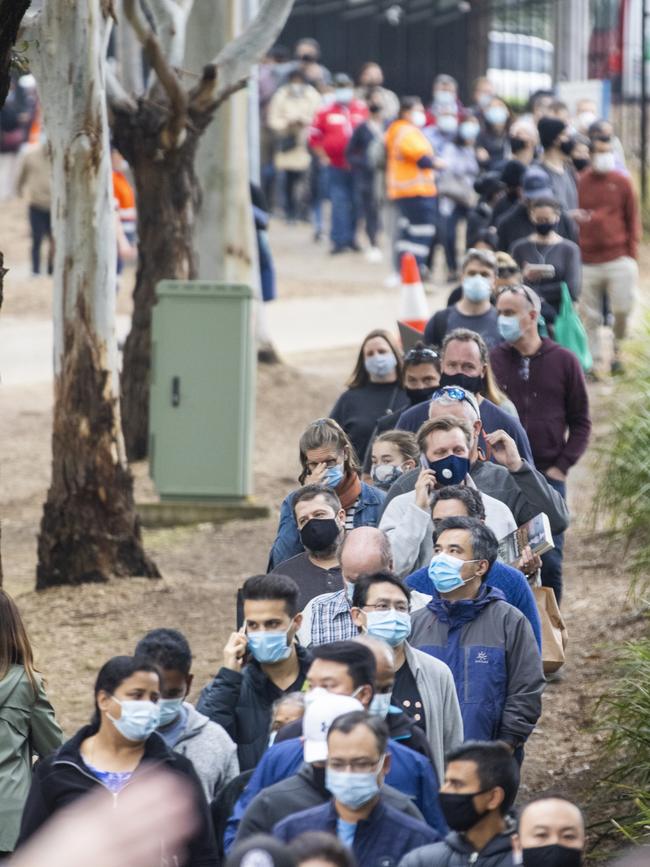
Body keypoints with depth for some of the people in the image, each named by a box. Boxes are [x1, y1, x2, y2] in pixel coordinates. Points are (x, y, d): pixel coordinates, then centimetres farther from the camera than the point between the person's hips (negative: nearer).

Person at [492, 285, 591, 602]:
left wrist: (562, 466, -3)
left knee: (550, 561, -1)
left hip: (548, 478, 0)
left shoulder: (563, 361, 3)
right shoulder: (492, 360, 2)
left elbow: (580, 422, 7)